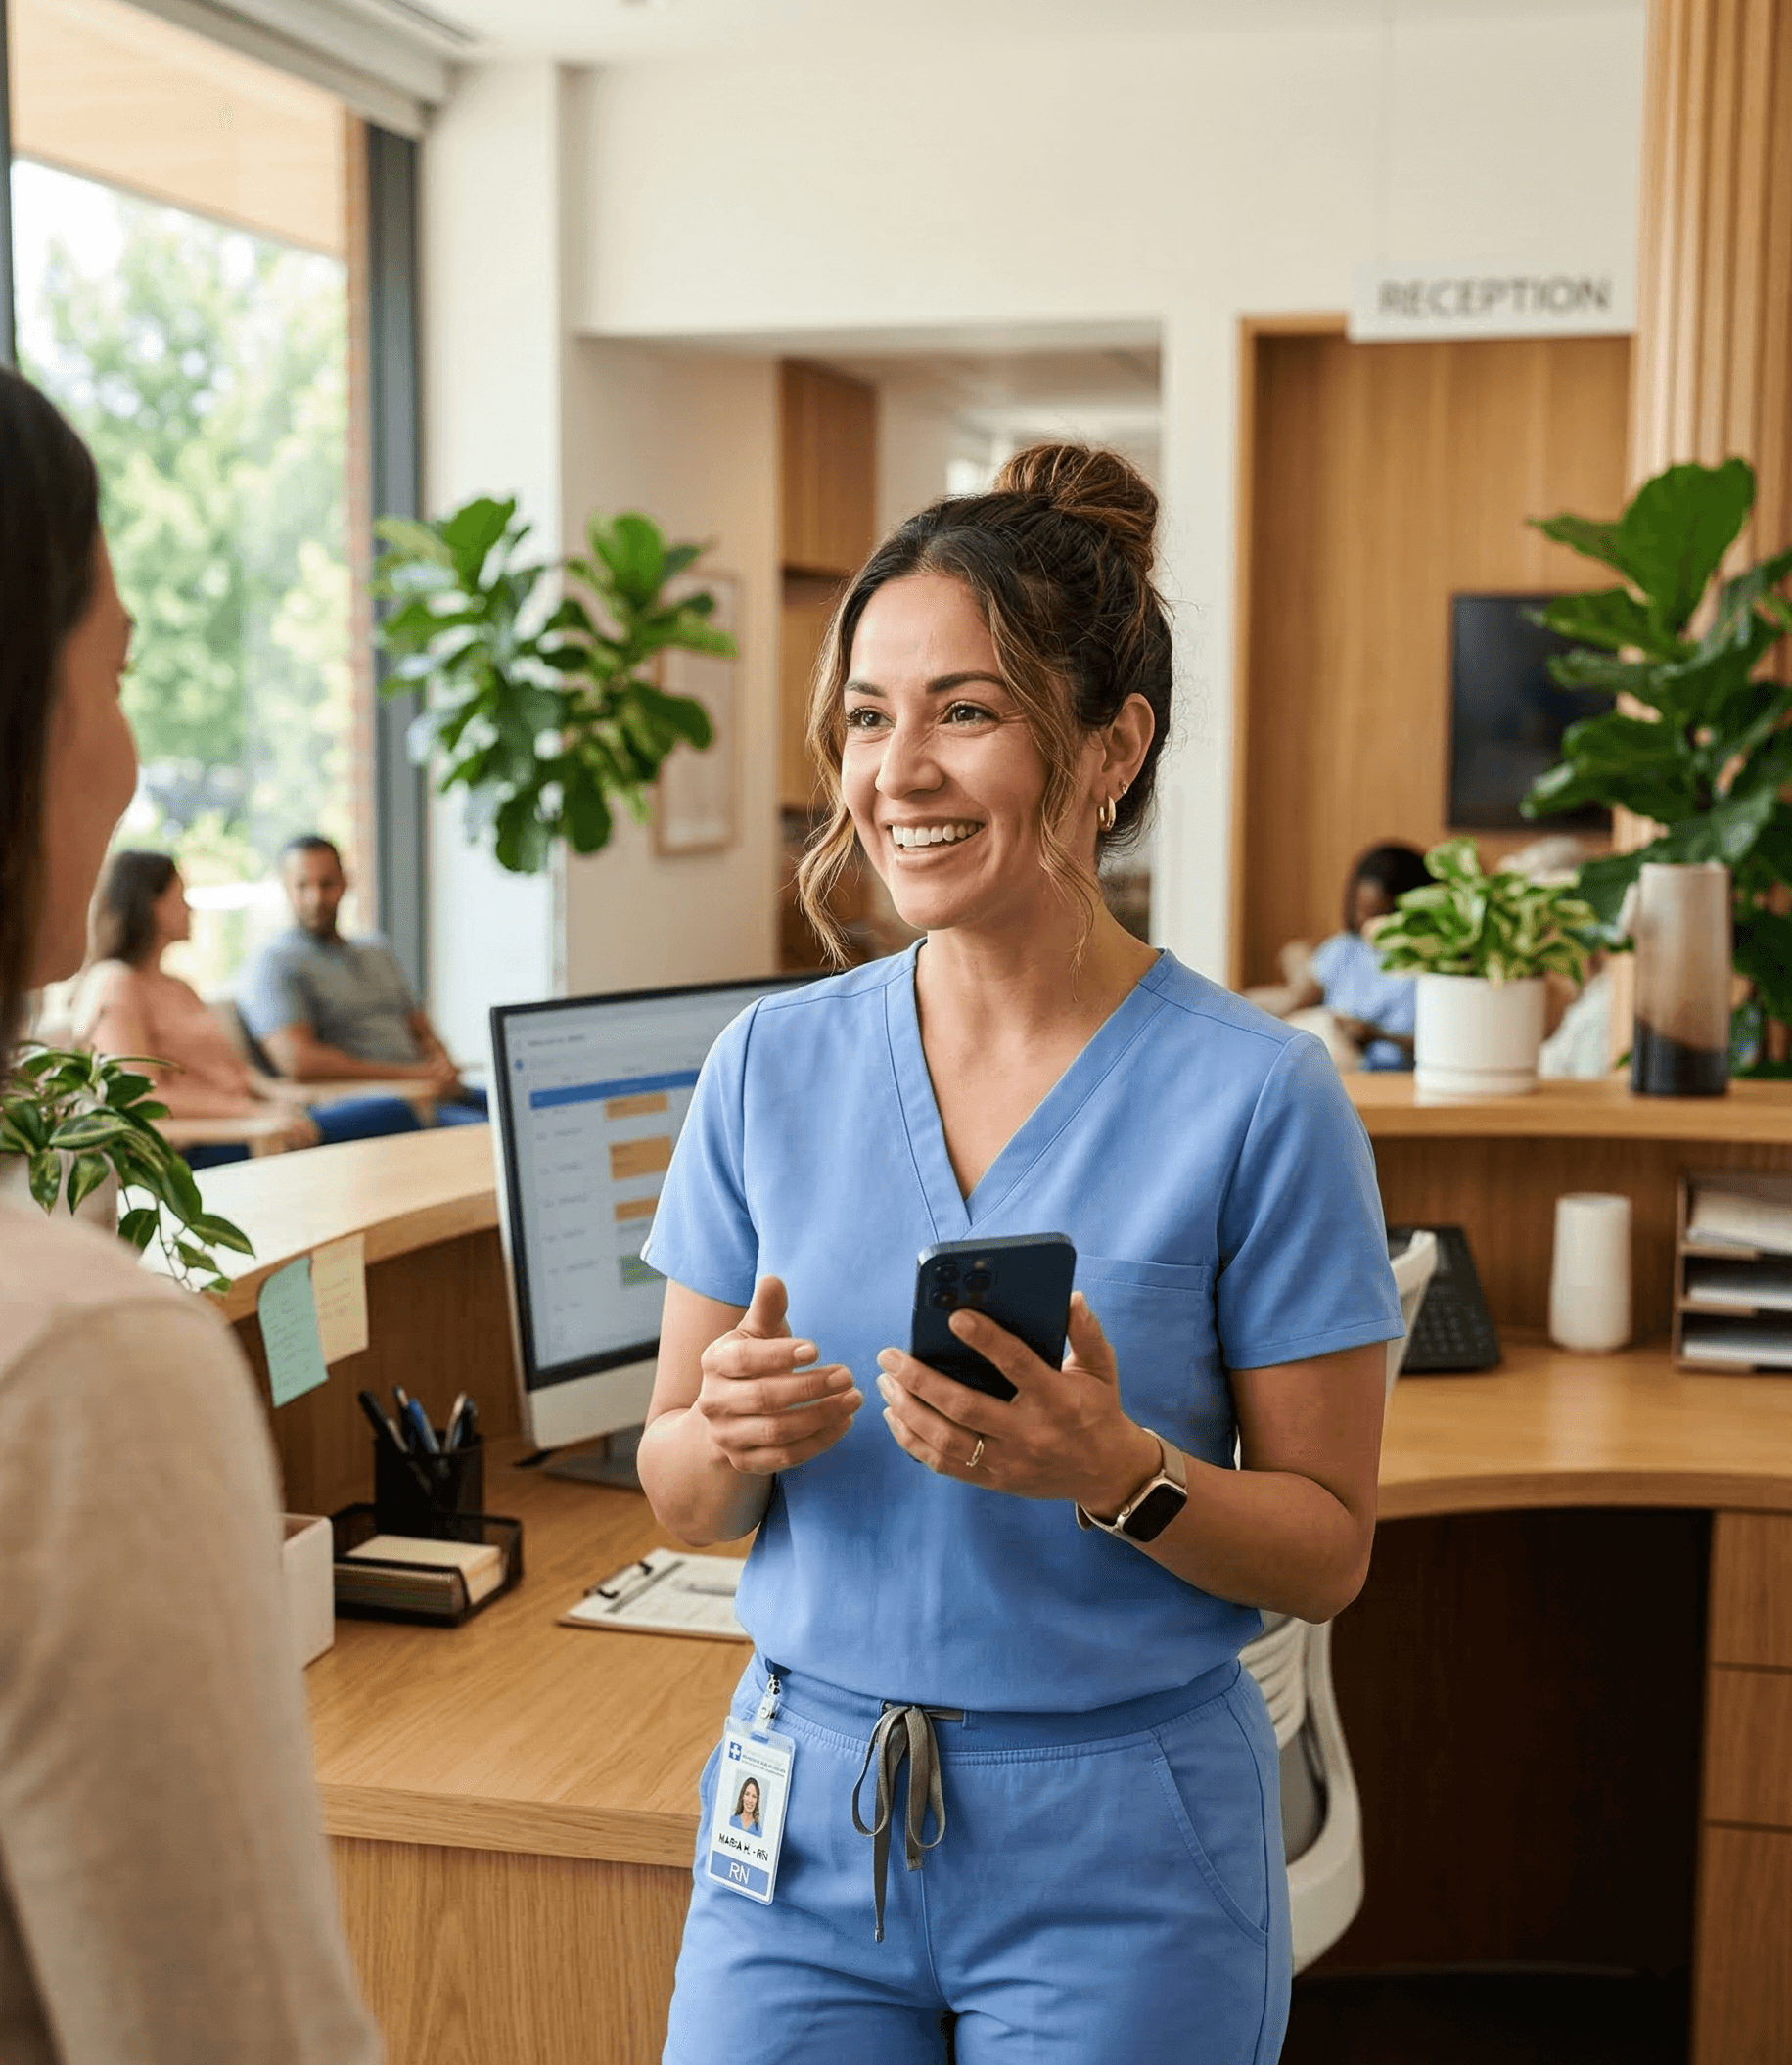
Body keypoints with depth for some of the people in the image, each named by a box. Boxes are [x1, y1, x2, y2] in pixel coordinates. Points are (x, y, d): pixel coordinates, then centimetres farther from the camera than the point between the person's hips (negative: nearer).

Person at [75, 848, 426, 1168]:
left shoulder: (178, 987, 27)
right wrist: (255, 1112, -22)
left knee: (393, 1112, -12)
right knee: (390, 1118, -22)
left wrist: (279, 1096, -2)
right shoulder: (114, 986, -3)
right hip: (198, 1152, -9)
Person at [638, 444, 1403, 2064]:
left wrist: (1117, 1472, -23)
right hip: (803, 1813, 3)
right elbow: (677, 1497, 5)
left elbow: (1329, 1549, -5)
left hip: (1118, 1855, -2)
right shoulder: (772, 1062, -1)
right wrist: (734, 1433, -16)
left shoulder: (1255, 1097, -11)